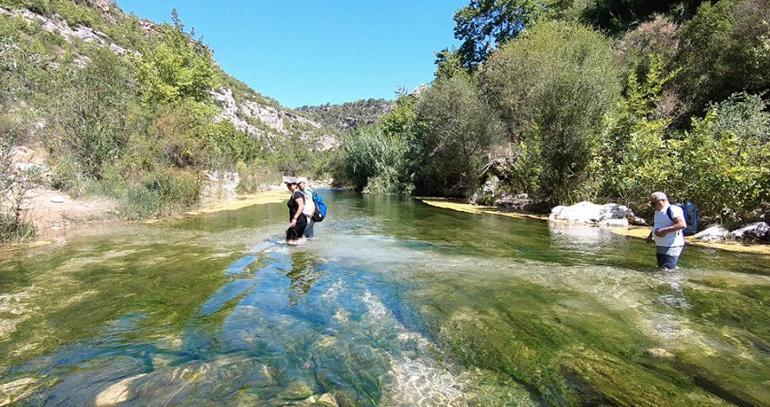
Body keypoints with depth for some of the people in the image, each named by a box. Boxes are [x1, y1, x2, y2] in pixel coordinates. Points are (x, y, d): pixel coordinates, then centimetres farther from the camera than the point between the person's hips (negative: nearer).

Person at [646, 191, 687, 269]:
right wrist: (651, 235, 15)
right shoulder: (657, 211, 15)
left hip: (671, 247, -10)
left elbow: (682, 225, -26)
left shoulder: (673, 209, -14)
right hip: (659, 247, 10)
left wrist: (664, 230, -28)